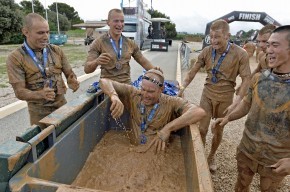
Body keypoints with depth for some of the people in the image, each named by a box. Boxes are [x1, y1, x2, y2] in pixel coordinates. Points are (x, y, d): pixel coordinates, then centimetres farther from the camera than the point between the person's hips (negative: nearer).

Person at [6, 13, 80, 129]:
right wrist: (40, 94, -33)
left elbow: (69, 73, 7)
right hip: (39, 111, -3)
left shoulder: (56, 51, 2)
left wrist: (72, 82, -16)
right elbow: (19, 92, -13)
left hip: (62, 104, 3)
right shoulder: (15, 58, -9)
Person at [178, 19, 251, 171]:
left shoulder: (240, 54, -15)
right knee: (201, 129, 3)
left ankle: (212, 156, 39)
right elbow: (193, 71, 1)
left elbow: (246, 80, -13)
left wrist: (235, 103, -19)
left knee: (218, 130, 14)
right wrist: (182, 88, -7)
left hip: (225, 97, -1)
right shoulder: (207, 51, -7)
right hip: (207, 94, 2)